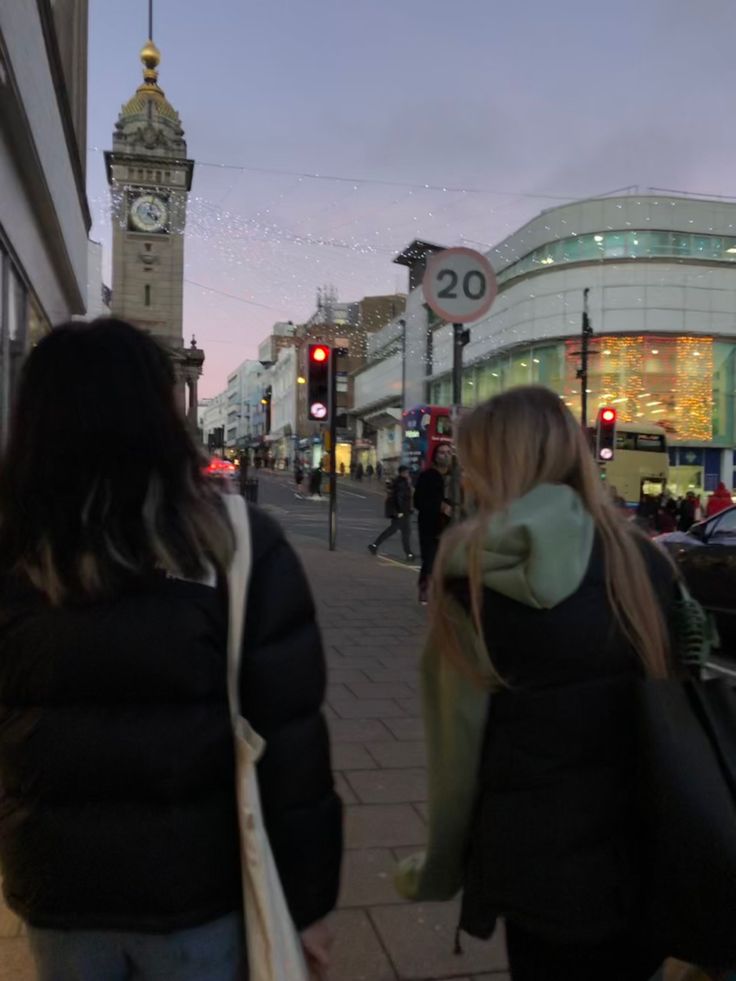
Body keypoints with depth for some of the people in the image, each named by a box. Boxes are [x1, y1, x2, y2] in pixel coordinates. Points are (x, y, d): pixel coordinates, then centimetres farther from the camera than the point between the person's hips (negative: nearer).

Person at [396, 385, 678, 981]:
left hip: (538, 861, -3)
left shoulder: (475, 580, -15)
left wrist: (441, 869, 2)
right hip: (651, 855, 4)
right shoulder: (647, 561, -4)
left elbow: (460, 743, -13)